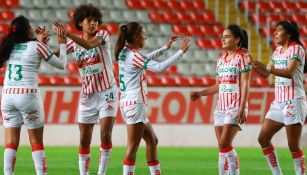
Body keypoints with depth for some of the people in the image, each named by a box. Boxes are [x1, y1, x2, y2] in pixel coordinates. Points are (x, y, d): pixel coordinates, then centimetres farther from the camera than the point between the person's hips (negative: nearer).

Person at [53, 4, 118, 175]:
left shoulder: (102, 34, -6)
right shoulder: (75, 42, 5)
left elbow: (89, 45, -27)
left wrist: (67, 34, -37)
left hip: (107, 92, -4)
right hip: (87, 95, 4)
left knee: (105, 134, -13)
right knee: (84, 140, 2)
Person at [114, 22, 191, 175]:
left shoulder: (125, 53, 11)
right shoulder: (134, 55, -16)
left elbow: (146, 59, 27)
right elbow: (159, 67, -24)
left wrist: (166, 47, 24)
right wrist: (181, 52, -20)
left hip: (127, 103, 10)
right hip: (135, 103, -10)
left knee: (152, 140, 16)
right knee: (133, 146, -9)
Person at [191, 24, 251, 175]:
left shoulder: (242, 57, -5)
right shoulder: (221, 59, 15)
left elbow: (245, 84, -10)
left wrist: (242, 109, -17)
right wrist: (200, 93, 10)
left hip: (235, 107, -7)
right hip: (221, 106, 7)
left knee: (225, 144, -16)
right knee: (222, 147, 3)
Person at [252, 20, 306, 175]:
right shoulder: (278, 50, 14)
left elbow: (290, 73, -24)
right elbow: (265, 73, 19)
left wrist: (268, 68, -33)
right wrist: (253, 64, 3)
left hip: (294, 101, -8)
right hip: (279, 102, 8)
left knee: (293, 145, -8)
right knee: (263, 138, 3)